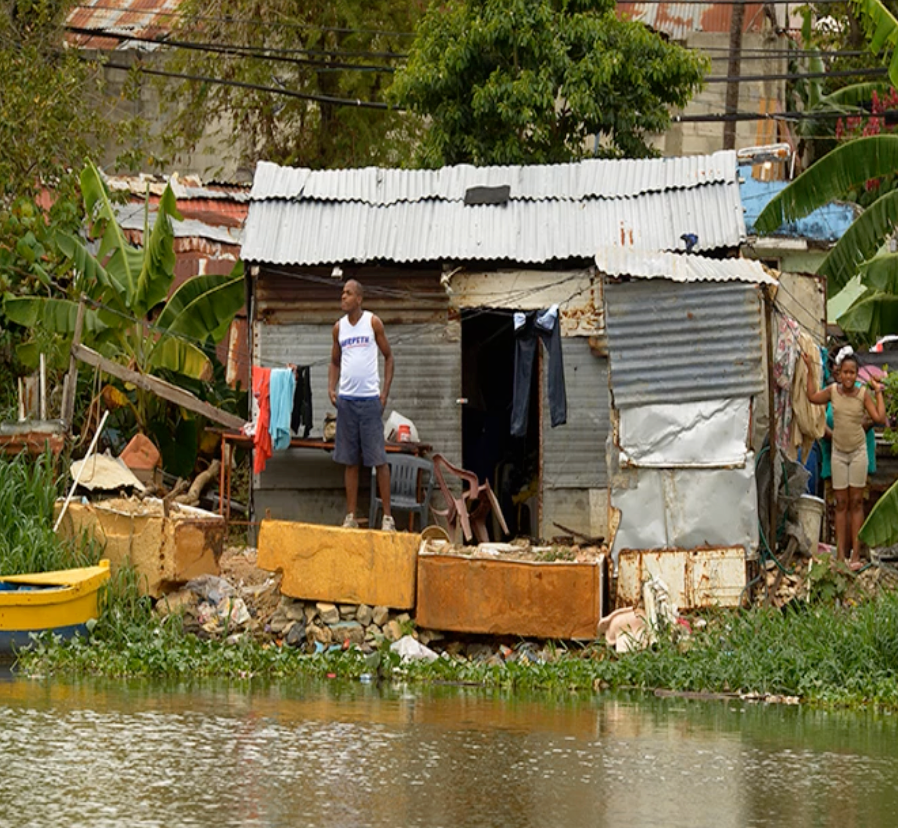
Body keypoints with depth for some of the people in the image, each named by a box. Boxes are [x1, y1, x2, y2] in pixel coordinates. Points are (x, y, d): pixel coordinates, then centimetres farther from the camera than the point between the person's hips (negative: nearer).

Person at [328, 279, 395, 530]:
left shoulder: (373, 323, -1)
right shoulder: (339, 328, 10)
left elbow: (388, 357, 4)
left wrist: (385, 392, -6)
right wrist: (331, 388, 1)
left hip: (370, 398, -4)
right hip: (346, 399, 4)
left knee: (379, 459, -5)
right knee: (350, 460, 5)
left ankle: (388, 517, -3)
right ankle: (351, 516, 9)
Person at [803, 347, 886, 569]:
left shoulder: (863, 394, -9)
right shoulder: (833, 391, -3)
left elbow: (879, 418, -11)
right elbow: (813, 397, 14)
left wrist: (879, 392, -9)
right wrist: (809, 370, 10)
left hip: (858, 451, -1)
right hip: (839, 452, 2)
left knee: (856, 502, 1)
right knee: (841, 503, 3)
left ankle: (856, 553, 3)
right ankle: (840, 553, 5)